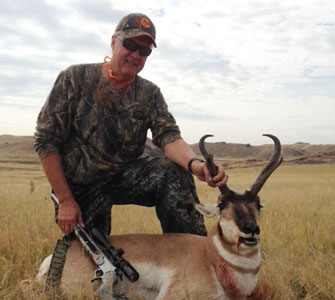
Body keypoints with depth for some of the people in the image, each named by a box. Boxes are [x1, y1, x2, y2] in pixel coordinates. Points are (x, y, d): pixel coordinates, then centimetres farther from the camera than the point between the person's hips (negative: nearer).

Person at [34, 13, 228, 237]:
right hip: (79, 186, -1)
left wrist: (196, 165, -41)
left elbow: (168, 136, -16)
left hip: (124, 176, 2)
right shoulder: (75, 78, -10)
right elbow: (46, 141, -10)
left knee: (173, 172, -23)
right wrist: (66, 201, -15)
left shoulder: (149, 94, -1)